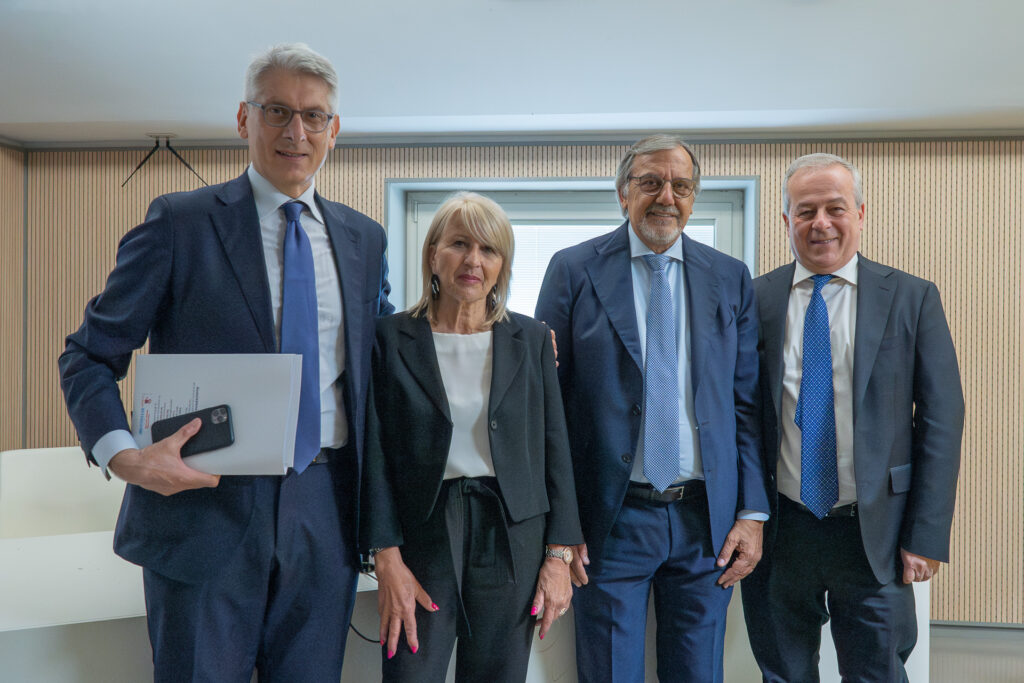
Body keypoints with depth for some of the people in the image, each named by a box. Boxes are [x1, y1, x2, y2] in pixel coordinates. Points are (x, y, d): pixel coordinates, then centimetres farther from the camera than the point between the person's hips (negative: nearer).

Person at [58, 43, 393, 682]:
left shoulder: (364, 237, 9)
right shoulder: (180, 222, -3)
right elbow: (90, 356, -1)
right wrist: (122, 455, -17)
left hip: (326, 511, 4)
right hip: (206, 504, -3)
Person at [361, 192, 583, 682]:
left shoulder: (531, 339, 4)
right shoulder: (392, 338, -1)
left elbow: (554, 447, 4)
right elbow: (376, 453, -2)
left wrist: (559, 554, 0)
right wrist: (387, 560, -8)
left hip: (512, 537, 2)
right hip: (423, 535, -1)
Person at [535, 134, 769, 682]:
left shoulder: (732, 280, 6)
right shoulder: (573, 271, -2)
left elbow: (747, 404, 7)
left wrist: (752, 514, 1)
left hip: (707, 520, 3)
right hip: (611, 518, -2)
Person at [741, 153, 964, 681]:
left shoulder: (911, 299, -1)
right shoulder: (756, 298, 0)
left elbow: (940, 420, -2)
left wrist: (926, 536, -5)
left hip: (874, 535, 0)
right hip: (779, 529, 1)